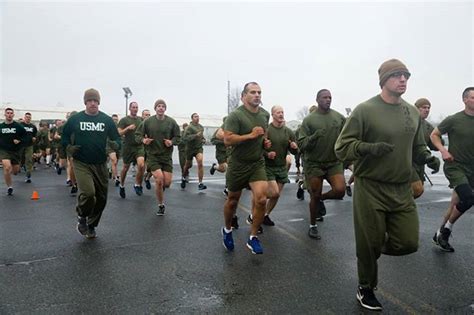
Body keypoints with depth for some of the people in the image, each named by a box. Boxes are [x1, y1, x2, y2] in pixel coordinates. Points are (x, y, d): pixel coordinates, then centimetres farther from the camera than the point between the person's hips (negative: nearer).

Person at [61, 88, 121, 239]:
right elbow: (64, 136, 11)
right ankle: (82, 216, 9)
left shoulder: (107, 120, 2)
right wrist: (68, 147, -9)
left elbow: (117, 139, 7)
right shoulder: (75, 119, 0)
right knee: (88, 192, -23)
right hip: (81, 164, -2)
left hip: (100, 164, 3)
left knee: (101, 198, 9)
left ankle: (91, 226, 33)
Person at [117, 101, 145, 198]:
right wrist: (128, 128, -21)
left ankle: (137, 185, 0)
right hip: (128, 147, -2)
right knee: (125, 167, 9)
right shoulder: (124, 120, -2)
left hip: (139, 146, 2)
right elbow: (119, 133, -8)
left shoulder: (141, 119, 10)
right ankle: (122, 186, 32)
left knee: (141, 165, -19)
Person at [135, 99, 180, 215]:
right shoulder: (148, 121, -3)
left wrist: (172, 142, -13)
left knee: (167, 182, -3)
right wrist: (143, 140, -18)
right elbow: (137, 135, 3)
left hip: (167, 156, 2)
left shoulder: (171, 122, 0)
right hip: (152, 155, -2)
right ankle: (161, 205, 7)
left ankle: (159, 188, 37)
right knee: (159, 179, -16)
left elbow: (178, 137, 7)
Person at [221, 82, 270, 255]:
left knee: (261, 199, -13)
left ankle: (253, 238, 5)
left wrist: (265, 141, 4)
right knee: (233, 200, 12)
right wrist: (251, 135, -24)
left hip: (258, 163, 4)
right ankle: (227, 230, 39)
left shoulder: (265, 114, 6)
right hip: (238, 164, -4)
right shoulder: (235, 115, -15)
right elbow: (227, 140, -23)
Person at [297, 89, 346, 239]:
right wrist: (314, 136, -26)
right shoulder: (309, 119, -6)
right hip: (314, 163, -2)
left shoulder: (339, 117, 3)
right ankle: (313, 226, 27)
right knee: (315, 196, 5)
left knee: (340, 190, -15)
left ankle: (321, 198, 19)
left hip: (334, 162, 3)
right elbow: (301, 144, -9)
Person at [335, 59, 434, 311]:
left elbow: (417, 146, 21)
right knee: (369, 244, 5)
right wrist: (369, 148, -26)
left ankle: (374, 249, 35)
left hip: (402, 190, 5)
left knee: (408, 243, 2)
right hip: (370, 189, -5)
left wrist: (428, 157, 0)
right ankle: (365, 289, 30)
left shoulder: (413, 112, 10)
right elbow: (342, 147, -10)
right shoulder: (365, 110, -9)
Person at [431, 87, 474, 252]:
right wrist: (443, 150, -14)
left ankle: (440, 234, 26)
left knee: (456, 206, 10)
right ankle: (447, 228, 1)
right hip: (455, 166, -5)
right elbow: (434, 135, 1)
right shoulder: (454, 120, -7)